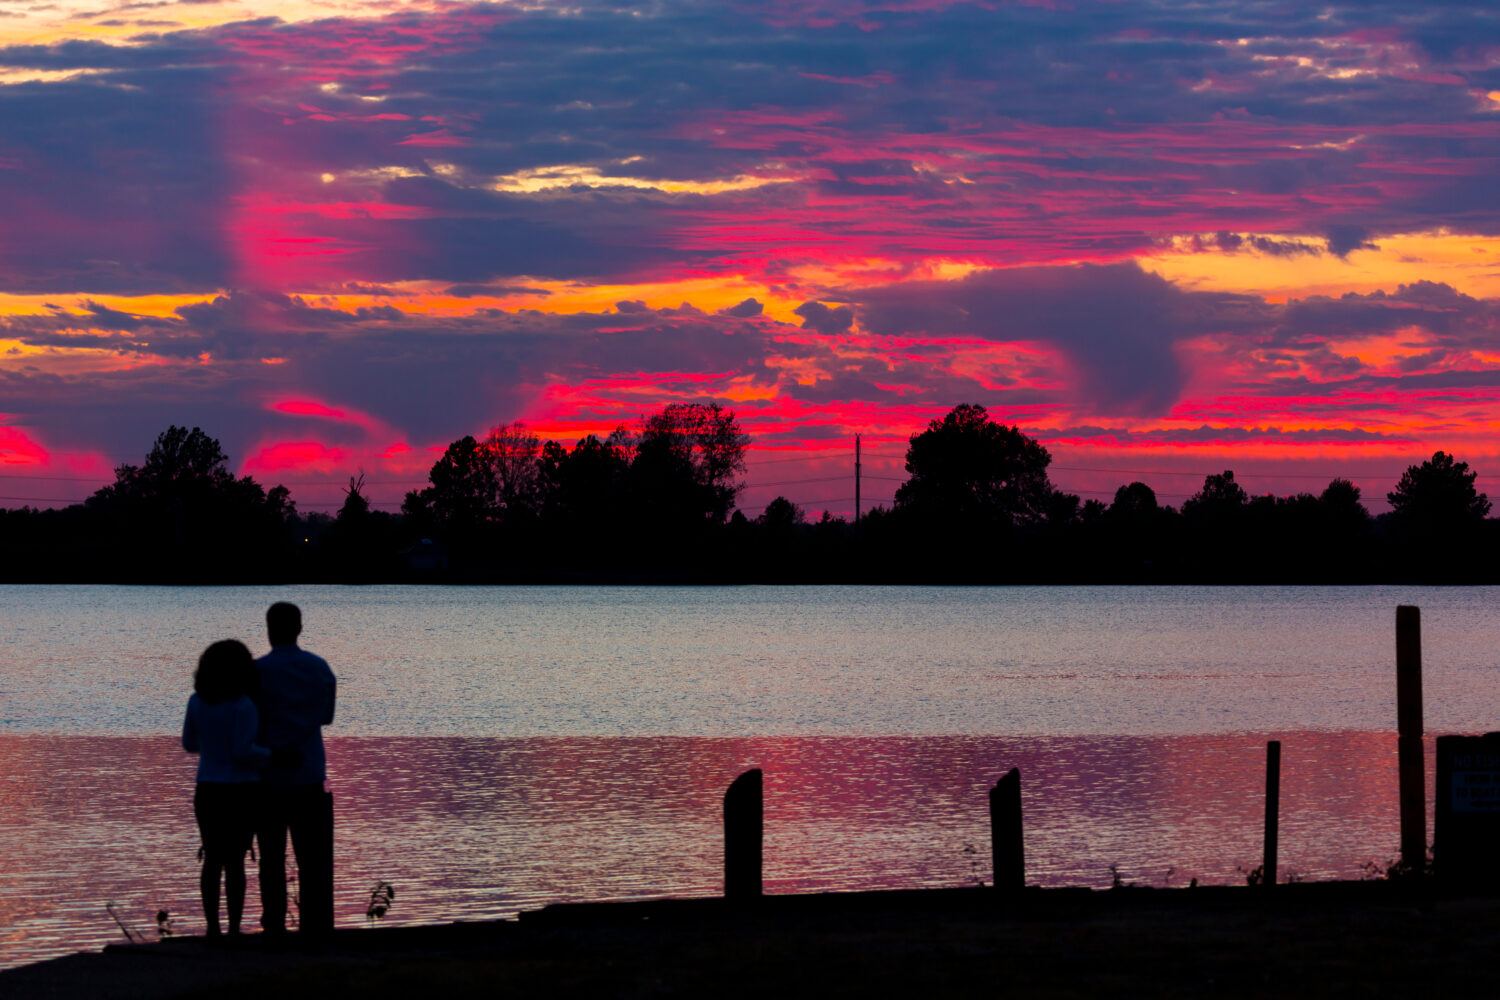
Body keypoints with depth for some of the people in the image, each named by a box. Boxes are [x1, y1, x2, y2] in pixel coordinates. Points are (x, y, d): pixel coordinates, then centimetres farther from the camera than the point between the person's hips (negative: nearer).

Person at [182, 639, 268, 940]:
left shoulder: (198, 701, 1)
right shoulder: (243, 706, -16)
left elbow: (190, 744, 11)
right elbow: (242, 751, -20)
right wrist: (275, 758, -7)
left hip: (208, 791, 4)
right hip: (241, 791, -4)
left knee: (212, 860, 11)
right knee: (235, 861, 0)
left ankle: (213, 927, 10)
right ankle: (234, 929, 1)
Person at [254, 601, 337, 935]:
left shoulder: (258, 671, -11)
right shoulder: (320, 668, 2)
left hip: (270, 777, -3)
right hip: (310, 774, 3)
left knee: (272, 857, 4)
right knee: (312, 858, 7)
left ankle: (274, 925, 3)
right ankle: (315, 924, 4)